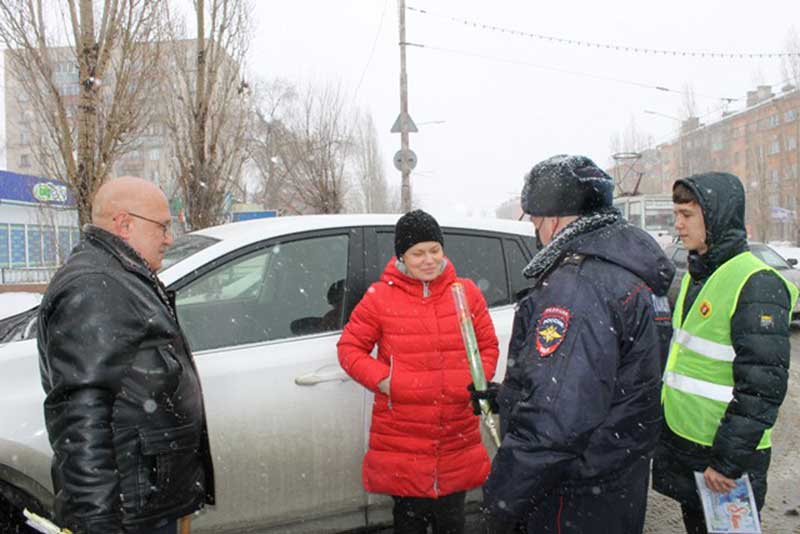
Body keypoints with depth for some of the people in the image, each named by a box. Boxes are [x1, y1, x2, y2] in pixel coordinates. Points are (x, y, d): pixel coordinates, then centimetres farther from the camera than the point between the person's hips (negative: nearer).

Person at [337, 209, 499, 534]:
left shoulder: (466, 292, 2)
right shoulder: (379, 297, -5)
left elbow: (488, 346, 10)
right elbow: (350, 347, 0)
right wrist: (382, 380, -13)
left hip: (458, 438, 2)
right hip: (401, 442, -2)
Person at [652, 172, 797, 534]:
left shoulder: (757, 284, -18)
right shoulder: (696, 275, 10)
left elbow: (763, 386, -21)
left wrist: (728, 460, -20)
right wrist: (664, 416, 19)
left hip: (724, 449, -8)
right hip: (678, 437, 8)